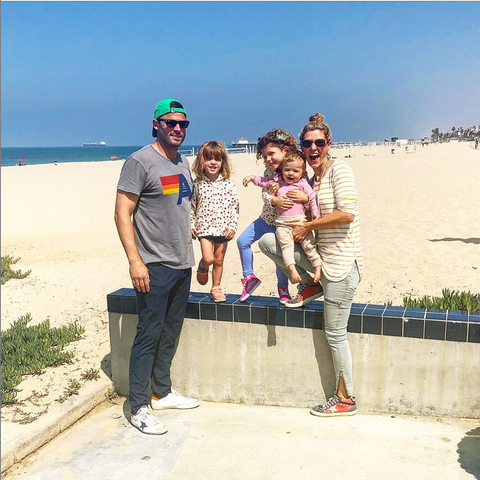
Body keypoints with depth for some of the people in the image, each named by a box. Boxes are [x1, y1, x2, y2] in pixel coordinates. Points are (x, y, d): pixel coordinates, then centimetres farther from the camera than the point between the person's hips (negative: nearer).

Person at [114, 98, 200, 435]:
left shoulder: (184, 163, 13)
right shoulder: (140, 162, -11)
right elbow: (122, 214, -15)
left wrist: (194, 232, 17)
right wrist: (135, 260, -21)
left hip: (183, 264, 8)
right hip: (154, 266, -8)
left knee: (171, 332, 16)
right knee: (149, 334, -3)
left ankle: (162, 392, 32)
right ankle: (139, 407, 10)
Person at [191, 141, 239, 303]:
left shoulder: (228, 184, -3)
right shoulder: (197, 184, -3)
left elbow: (234, 207, 0)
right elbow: (191, 206, 4)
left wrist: (232, 226, -6)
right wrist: (191, 225, 0)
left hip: (223, 228, 1)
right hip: (204, 227, -1)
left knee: (219, 260, 10)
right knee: (208, 258, -13)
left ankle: (216, 287, 27)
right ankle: (202, 268, 22)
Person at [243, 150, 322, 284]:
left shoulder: (303, 184, 6)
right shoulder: (277, 181, 12)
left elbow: (312, 197, 9)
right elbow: (265, 182, 29)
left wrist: (315, 212, 0)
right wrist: (252, 177, 25)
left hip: (300, 220, -1)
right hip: (282, 223, 1)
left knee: (309, 244, -7)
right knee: (286, 244, -20)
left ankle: (318, 267, 4)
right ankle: (292, 269, -22)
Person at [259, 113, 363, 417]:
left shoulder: (339, 170, -11)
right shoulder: (313, 179, 12)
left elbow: (347, 213, -23)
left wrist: (308, 225, -14)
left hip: (342, 263, -8)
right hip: (321, 255, 8)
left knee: (335, 334, 0)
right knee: (267, 240, -1)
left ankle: (346, 399, 17)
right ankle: (308, 285, 11)